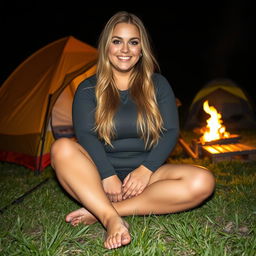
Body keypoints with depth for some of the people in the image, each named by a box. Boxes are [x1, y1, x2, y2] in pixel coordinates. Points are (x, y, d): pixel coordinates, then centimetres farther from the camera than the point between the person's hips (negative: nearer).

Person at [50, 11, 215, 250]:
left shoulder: (158, 85, 4)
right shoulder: (88, 89, 1)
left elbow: (170, 132, -3)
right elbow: (85, 135, -10)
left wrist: (146, 169, -17)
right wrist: (108, 176, -23)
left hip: (145, 174, 2)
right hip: (99, 177, -1)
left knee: (203, 181, -26)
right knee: (62, 148, -28)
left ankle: (97, 210, -26)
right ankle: (112, 219, -36)